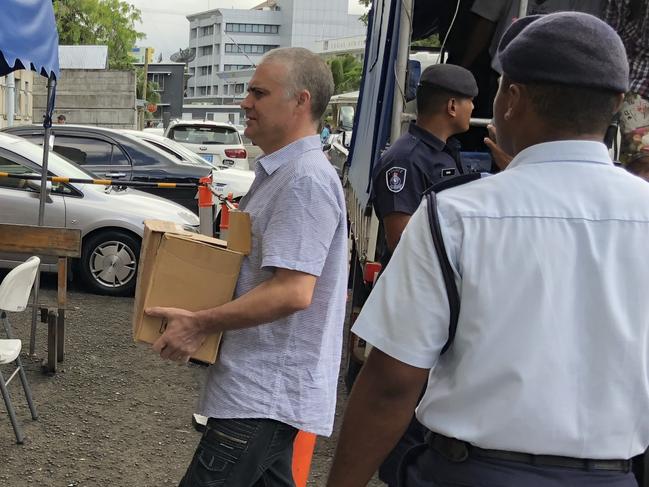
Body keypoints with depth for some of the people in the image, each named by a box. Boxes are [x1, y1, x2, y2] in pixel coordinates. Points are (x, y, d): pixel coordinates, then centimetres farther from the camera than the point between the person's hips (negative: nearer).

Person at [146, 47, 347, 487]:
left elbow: (293, 292, -26)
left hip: (264, 393, -11)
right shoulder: (280, 172, 15)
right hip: (267, 384, 11)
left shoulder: (306, 179, -19)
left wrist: (200, 323, -19)